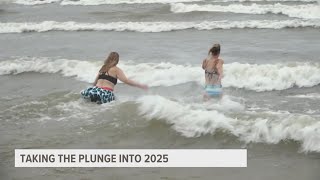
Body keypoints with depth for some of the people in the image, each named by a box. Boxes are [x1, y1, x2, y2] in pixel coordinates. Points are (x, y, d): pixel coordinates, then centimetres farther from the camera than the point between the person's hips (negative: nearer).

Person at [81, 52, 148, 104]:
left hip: (96, 90, 5)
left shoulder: (103, 68, 22)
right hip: (106, 94, -5)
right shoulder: (116, 69, 5)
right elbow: (126, 80, -8)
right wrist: (140, 85, -6)